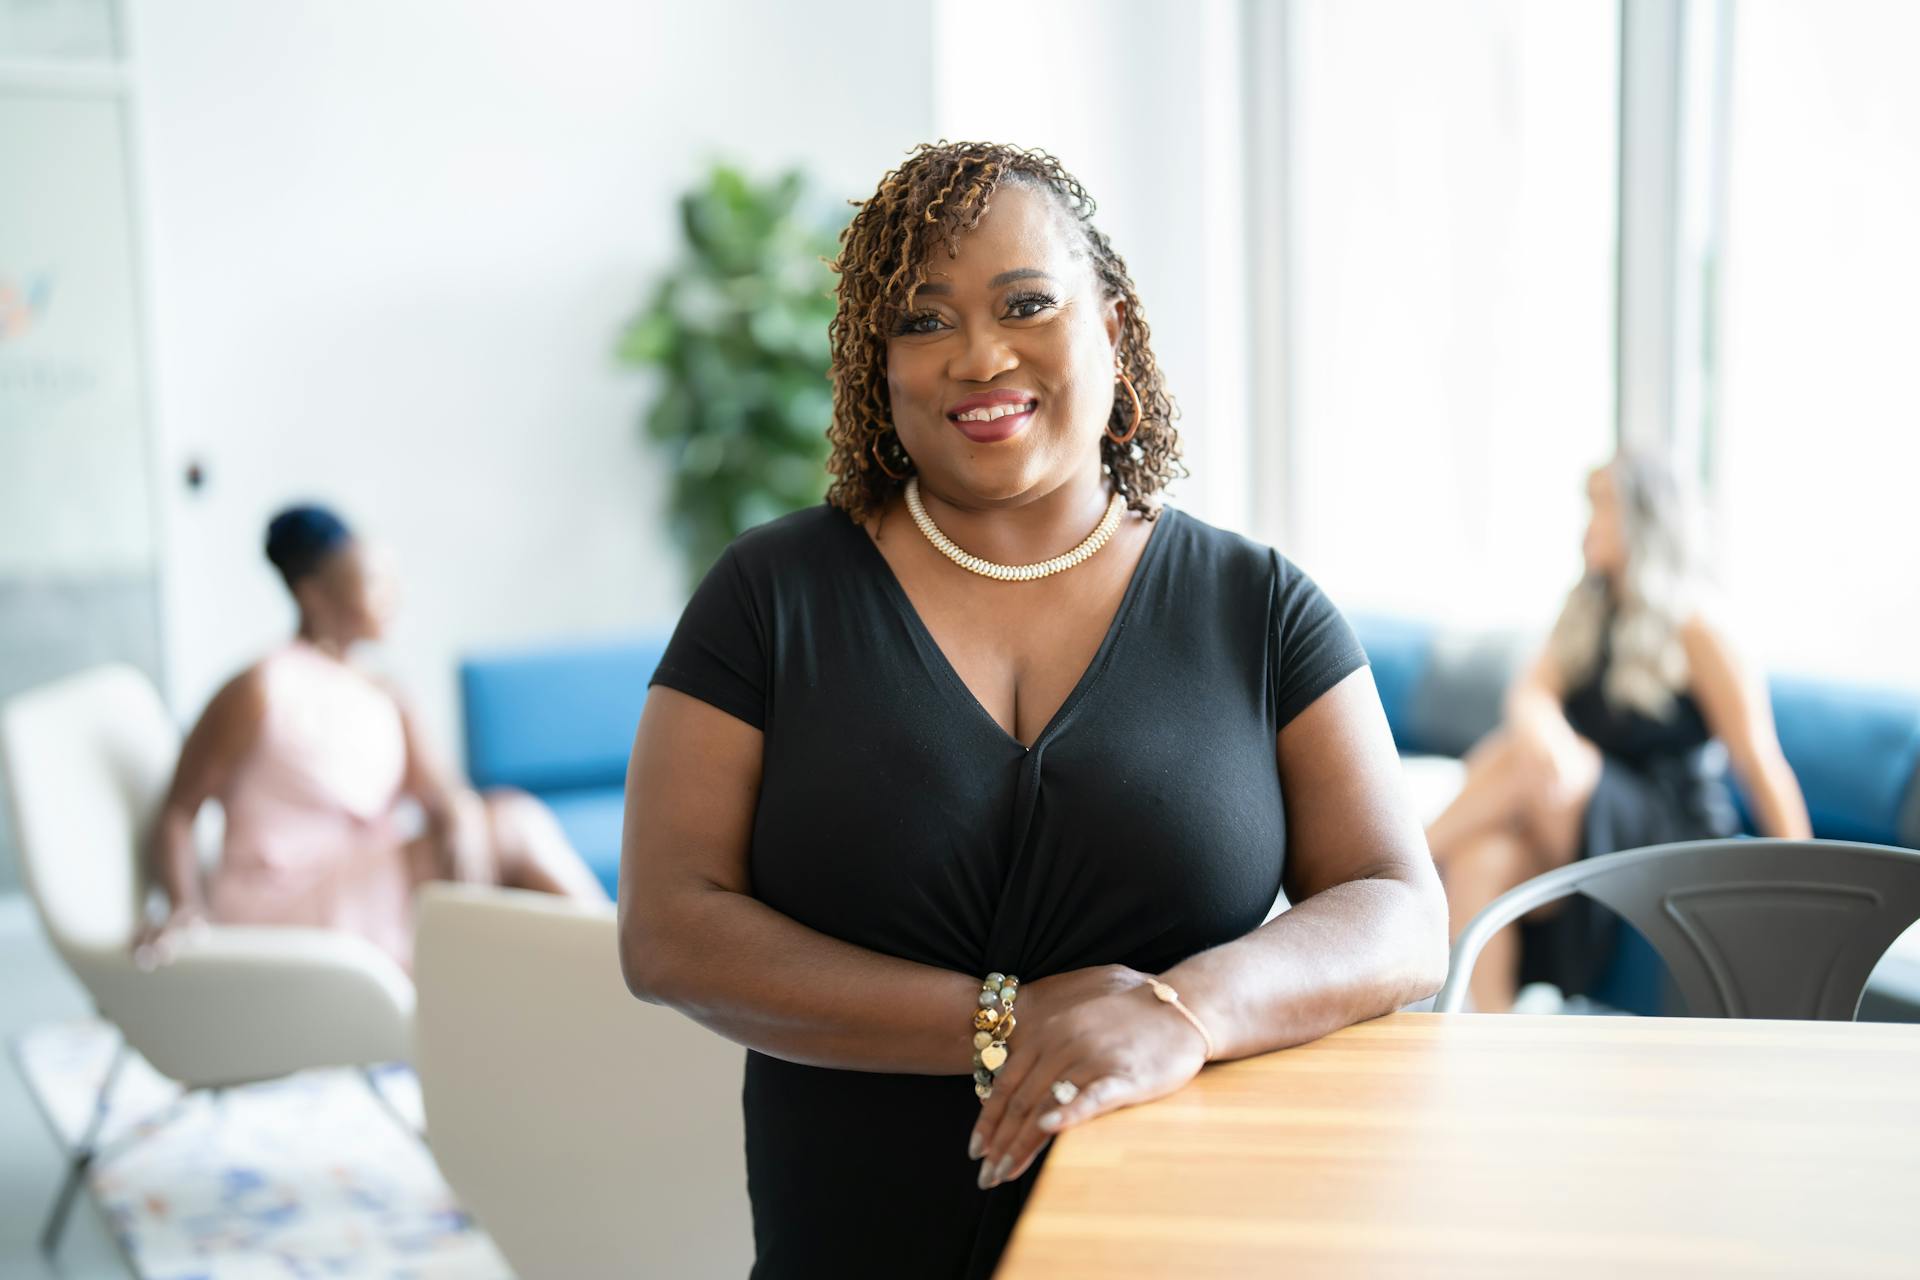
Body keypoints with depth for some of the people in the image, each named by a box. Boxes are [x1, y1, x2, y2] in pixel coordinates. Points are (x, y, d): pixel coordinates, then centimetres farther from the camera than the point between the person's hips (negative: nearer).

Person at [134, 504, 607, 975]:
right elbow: (176, 815, -9)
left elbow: (441, 791, -5)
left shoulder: (385, 700, 11)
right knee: (511, 826, -22)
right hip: (285, 907, -7)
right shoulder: (260, 690, -8)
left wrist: (461, 815, -28)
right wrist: (186, 908, -26)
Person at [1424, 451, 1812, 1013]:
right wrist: (1534, 721, -27)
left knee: (1537, 758, -32)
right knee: (1477, 854, -29)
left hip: (1674, 845, -5)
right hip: (1579, 838, 5)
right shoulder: (1584, 613, 14)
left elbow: (1762, 765, -7)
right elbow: (1530, 688, -2)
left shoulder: (1696, 632, -5)